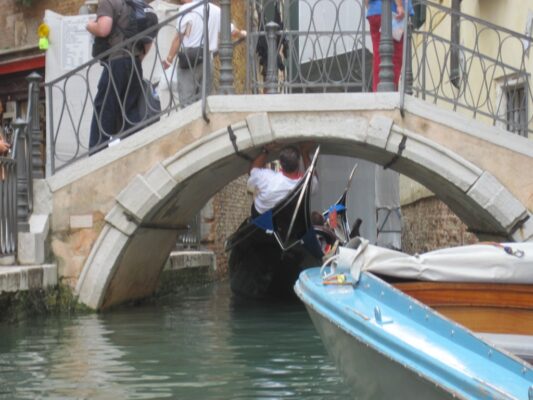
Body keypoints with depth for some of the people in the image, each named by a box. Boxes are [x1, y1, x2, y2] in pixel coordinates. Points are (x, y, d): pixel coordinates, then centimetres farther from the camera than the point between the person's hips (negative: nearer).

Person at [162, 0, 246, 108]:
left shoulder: (186, 9, -6)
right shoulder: (215, 10, 9)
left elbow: (178, 37, -11)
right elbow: (232, 31, 15)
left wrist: (169, 58, -8)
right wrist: (242, 34, 37)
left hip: (189, 59, -5)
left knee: (187, 100, -4)